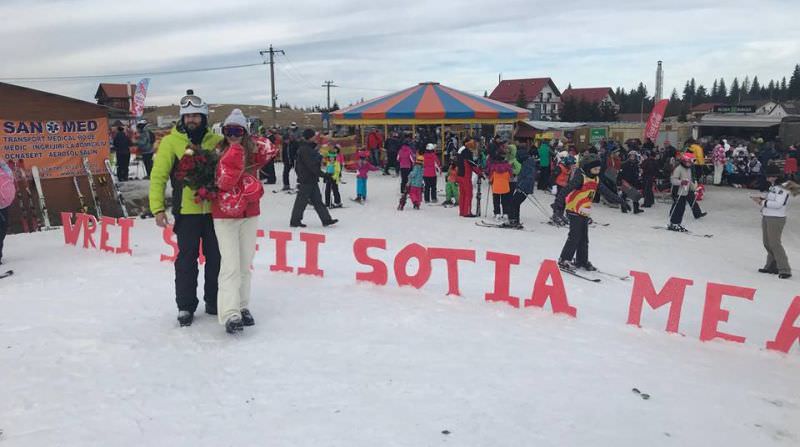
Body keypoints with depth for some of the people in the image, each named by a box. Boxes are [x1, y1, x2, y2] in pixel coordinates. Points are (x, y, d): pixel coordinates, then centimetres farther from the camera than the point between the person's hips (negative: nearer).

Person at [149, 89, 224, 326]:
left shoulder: (217, 141, 5)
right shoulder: (170, 142, -1)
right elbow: (158, 176, -2)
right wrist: (158, 207, -8)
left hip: (214, 210, 2)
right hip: (186, 211, -2)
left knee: (216, 258, 11)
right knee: (186, 260, 4)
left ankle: (214, 301, 27)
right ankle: (185, 306, 17)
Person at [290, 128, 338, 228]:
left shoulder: (309, 148, 13)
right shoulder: (304, 149, -18)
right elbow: (312, 165, -24)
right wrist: (323, 174, -21)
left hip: (311, 179, 10)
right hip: (306, 180, -10)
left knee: (317, 200, 10)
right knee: (302, 201, 0)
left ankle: (326, 219, 13)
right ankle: (295, 221, 10)